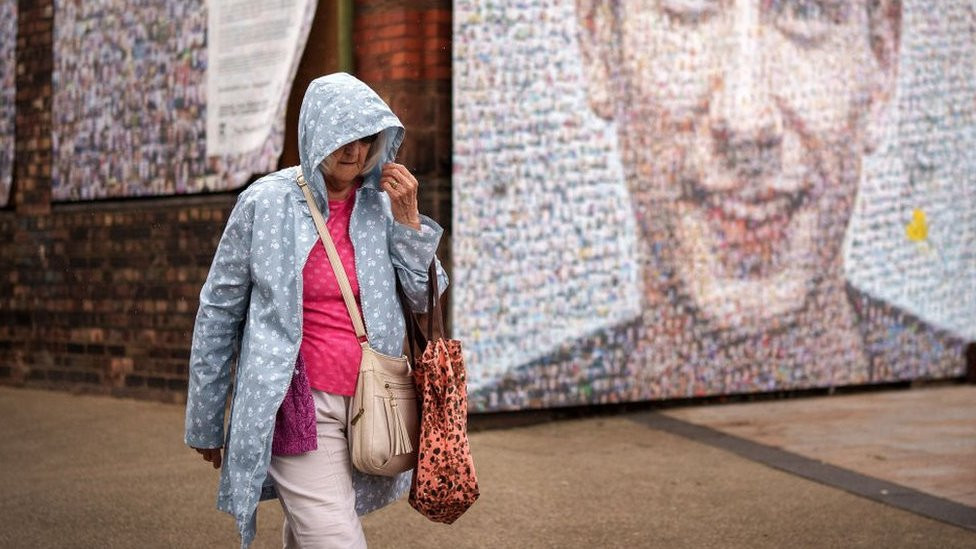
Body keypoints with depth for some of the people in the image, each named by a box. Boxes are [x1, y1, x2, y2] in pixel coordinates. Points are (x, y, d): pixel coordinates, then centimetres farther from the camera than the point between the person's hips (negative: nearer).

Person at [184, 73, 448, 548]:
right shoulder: (266, 202, -4)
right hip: (299, 405, -4)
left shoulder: (381, 204, 5)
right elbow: (218, 311, 3)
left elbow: (428, 298, 7)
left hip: (367, 403, 4)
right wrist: (205, 422, 6)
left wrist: (408, 220, -5)